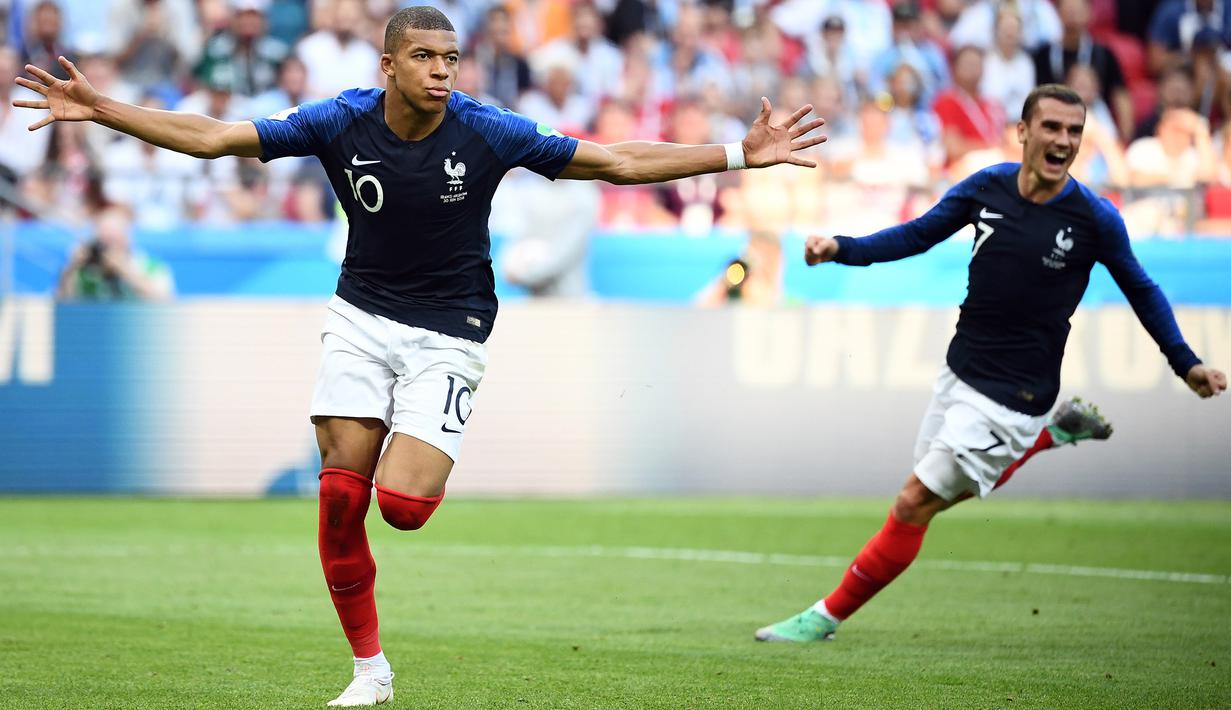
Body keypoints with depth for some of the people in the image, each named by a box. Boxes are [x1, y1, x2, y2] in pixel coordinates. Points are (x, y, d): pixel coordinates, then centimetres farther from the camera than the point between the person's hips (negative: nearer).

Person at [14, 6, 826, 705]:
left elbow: (618, 161, -10)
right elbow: (211, 137, -6)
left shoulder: (486, 132, -14)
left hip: (447, 333, -2)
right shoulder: (341, 122, -10)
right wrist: (100, 110, -13)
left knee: (403, 505, -19)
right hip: (361, 319, 2)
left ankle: (422, 462, 20)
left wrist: (741, 154, -14)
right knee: (341, 499, -7)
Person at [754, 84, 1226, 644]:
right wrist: (842, 250, -6)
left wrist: (1186, 364, -2)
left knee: (914, 503, -6)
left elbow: (1141, 291, 1)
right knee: (944, 491, 20)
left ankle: (827, 616, 7)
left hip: (1011, 397, -6)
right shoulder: (988, 187, -4)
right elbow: (918, 235, 8)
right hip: (960, 370, 6)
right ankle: (1054, 432, 35)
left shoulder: (1095, 218, -14)